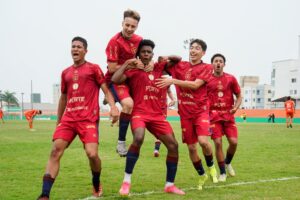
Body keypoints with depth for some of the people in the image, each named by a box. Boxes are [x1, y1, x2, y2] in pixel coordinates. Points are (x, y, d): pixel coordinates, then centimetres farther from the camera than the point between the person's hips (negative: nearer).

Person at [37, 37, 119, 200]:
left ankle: (96, 184, 16)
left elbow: (105, 89, -1)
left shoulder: (93, 68, 4)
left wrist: (113, 107, -19)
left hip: (88, 119, -4)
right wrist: (58, 121, 27)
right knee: (55, 151, -11)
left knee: (92, 154, -17)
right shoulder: (65, 73, 18)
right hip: (68, 119, 4)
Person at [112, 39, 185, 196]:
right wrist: (127, 64, -8)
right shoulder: (133, 70, 3)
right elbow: (115, 80, -13)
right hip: (139, 112, -5)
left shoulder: (158, 68, 16)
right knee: (138, 139, -34)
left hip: (157, 114, 5)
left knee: (173, 145, -1)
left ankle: (170, 185, 14)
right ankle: (126, 180, -18)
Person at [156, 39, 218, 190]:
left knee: (203, 141, -22)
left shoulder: (207, 68, -4)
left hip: (201, 110, -3)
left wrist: (173, 81, -21)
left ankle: (211, 166, 9)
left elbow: (195, 85, -17)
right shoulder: (179, 65, 7)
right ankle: (202, 175, 29)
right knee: (191, 147, 6)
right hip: (185, 112, 3)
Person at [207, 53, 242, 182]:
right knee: (218, 143, -8)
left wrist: (236, 107, -9)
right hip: (214, 115, -1)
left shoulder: (231, 79, 3)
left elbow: (239, 96, 10)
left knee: (233, 142, -7)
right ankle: (222, 173, 8)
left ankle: (228, 163, 25)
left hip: (228, 115, 1)